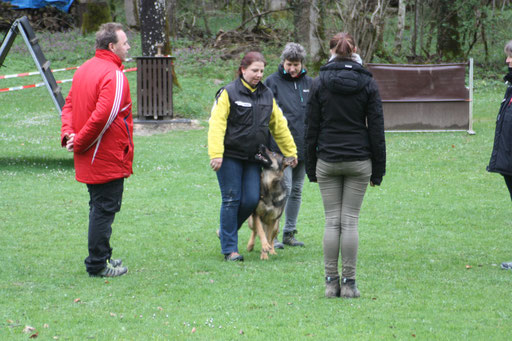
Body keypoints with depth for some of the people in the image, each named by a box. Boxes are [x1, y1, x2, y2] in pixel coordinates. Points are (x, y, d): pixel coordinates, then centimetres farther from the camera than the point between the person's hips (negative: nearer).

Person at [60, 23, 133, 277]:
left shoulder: (84, 70, 11)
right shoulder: (114, 76, -18)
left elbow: (69, 104, 13)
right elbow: (103, 116, -26)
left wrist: (68, 134, 0)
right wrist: (79, 143, -15)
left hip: (89, 159, 9)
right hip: (109, 158, -9)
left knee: (99, 207, 19)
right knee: (105, 208, -2)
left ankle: (100, 258, 27)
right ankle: (98, 264, 1)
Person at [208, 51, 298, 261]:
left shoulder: (266, 95, 12)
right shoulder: (228, 93, -6)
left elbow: (279, 125, 20)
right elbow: (217, 124, -13)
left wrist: (291, 152, 22)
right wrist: (216, 154, -23)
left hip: (253, 157, 5)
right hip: (230, 156, -5)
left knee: (251, 200, -3)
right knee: (231, 200, -3)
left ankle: (226, 231, 23)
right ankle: (229, 249, 3)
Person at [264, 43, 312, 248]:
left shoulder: (308, 83, 11)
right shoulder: (272, 82, -3)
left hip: (303, 146, 5)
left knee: (297, 190, 10)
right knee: (284, 188, -13)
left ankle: (289, 233, 19)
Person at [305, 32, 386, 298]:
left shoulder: (319, 84, -1)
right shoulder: (367, 84, -1)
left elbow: (311, 128, 2)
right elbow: (376, 129, 1)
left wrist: (311, 166, 10)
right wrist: (378, 169, 6)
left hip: (327, 161, 0)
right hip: (359, 161, 0)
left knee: (332, 221, 4)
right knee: (350, 221, 2)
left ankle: (331, 282, 3)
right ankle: (349, 283, 1)